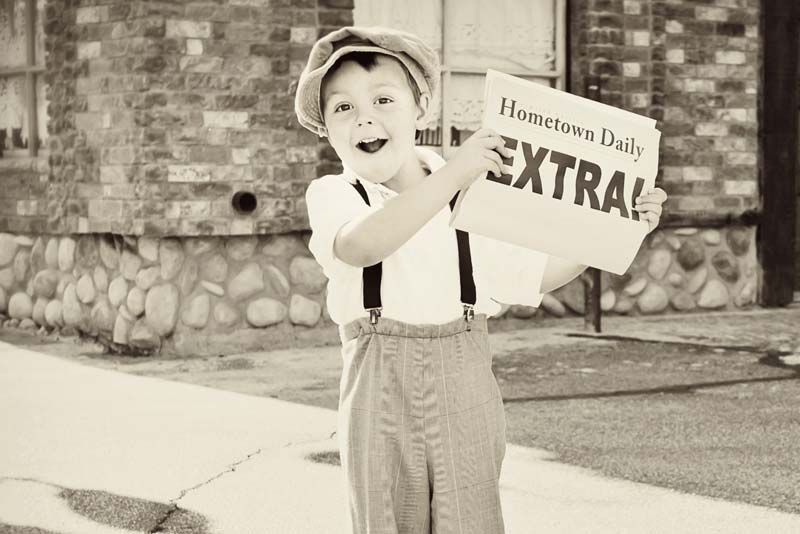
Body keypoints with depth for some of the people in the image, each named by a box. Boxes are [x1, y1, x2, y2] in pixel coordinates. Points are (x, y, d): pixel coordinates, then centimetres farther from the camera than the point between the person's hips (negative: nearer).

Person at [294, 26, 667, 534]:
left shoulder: (472, 195, 5)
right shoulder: (332, 195, -4)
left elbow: (537, 273, 10)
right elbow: (362, 244, -27)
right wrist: (453, 173, -33)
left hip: (464, 396, 1)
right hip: (382, 393, -1)